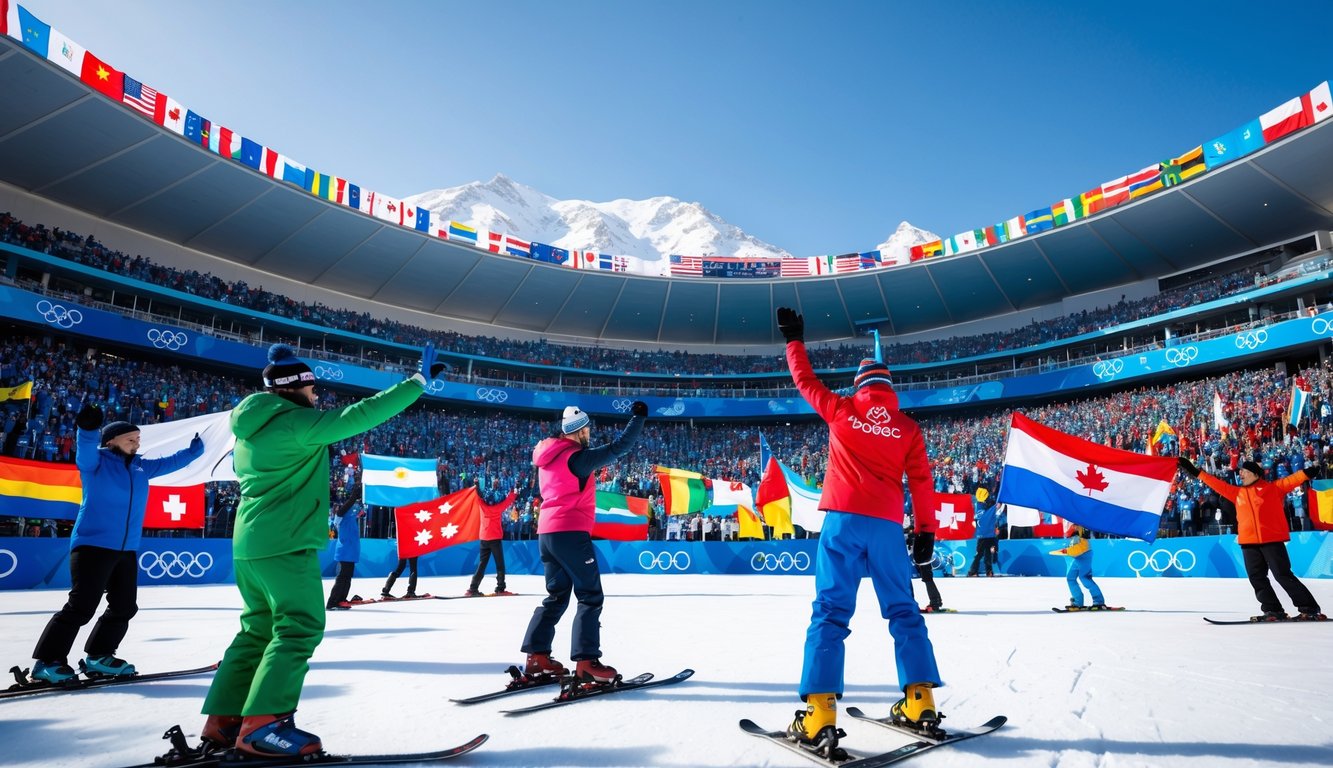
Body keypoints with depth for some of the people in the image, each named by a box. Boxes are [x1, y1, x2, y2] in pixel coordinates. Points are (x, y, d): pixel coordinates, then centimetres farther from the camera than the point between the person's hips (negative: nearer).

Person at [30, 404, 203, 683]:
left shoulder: (140, 467, 13)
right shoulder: (95, 462, -4)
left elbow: (170, 462, 27)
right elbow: (86, 447, -25)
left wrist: (195, 449, 24)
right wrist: (89, 428, -45)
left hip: (127, 551, 7)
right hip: (93, 546, -7)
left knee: (125, 607, 8)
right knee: (81, 607, -10)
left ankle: (98, 656, 21)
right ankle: (47, 661, 1)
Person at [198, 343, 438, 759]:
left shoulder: (251, 426, 12)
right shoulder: (296, 423, -15)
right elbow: (359, 416, -21)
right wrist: (419, 381, -18)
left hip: (250, 544, 10)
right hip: (286, 544, -10)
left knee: (258, 630, 15)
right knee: (300, 629, -5)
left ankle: (223, 720, 18)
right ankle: (262, 725, -6)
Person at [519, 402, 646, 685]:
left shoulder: (549, 458, 13)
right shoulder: (577, 457, -11)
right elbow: (618, 448, -15)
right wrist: (638, 416, -6)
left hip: (546, 533, 9)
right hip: (571, 533, -9)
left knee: (556, 597, 16)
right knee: (590, 597, -3)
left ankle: (537, 656, 15)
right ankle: (586, 662, -8)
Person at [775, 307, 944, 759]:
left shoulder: (842, 410, 7)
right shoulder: (907, 427, 9)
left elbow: (805, 380, 18)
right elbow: (921, 483, 8)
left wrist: (794, 340, 31)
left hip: (843, 520, -1)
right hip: (887, 526, 2)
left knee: (831, 613, -4)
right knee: (903, 611, 14)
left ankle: (820, 716, -11)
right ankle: (920, 705, 12)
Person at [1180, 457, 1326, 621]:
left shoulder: (1273, 487, 5)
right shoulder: (1237, 492, 17)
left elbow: (1292, 479, -6)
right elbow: (1217, 484, 20)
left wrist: (1311, 472, -24)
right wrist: (1195, 472, 18)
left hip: (1272, 540, -5)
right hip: (1249, 543, 5)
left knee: (1283, 575, -5)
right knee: (1257, 578, 3)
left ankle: (1310, 609, 5)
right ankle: (1273, 611, 10)